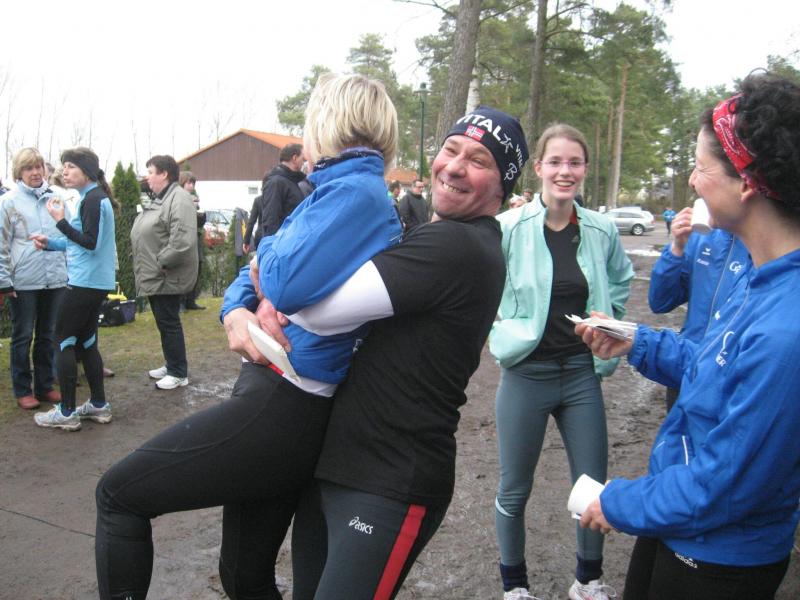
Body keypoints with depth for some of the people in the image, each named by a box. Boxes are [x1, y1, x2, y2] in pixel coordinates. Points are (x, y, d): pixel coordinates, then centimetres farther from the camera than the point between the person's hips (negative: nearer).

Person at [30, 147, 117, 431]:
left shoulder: (93, 200, -15)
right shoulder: (94, 197, 15)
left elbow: (90, 242, -21)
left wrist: (61, 221, -21)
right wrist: (51, 242, 9)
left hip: (84, 283, -10)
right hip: (96, 282, 10)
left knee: (64, 341, -1)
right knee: (85, 341, 14)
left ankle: (67, 412, 4)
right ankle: (99, 405, 20)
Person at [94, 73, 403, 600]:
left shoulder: (353, 191, -14)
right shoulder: (333, 190, 16)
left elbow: (283, 283, -24)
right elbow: (254, 275, 16)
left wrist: (270, 248, -1)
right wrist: (236, 313, -6)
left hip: (284, 407, -10)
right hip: (286, 400, 10)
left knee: (117, 494, 3)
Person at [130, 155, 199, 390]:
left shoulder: (179, 198, -17)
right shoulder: (159, 199, 17)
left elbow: (183, 240, -28)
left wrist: (161, 263, -21)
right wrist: (150, 266, 15)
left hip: (167, 278, -10)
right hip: (156, 277, 10)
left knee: (169, 323, -3)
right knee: (163, 322, 17)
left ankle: (179, 373, 7)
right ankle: (171, 364, 29)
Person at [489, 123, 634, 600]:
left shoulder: (602, 231, -1)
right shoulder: (509, 228, -12)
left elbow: (621, 280, 19)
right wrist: (503, 325, -7)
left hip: (582, 373, 3)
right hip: (526, 374, -3)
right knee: (514, 491, 10)